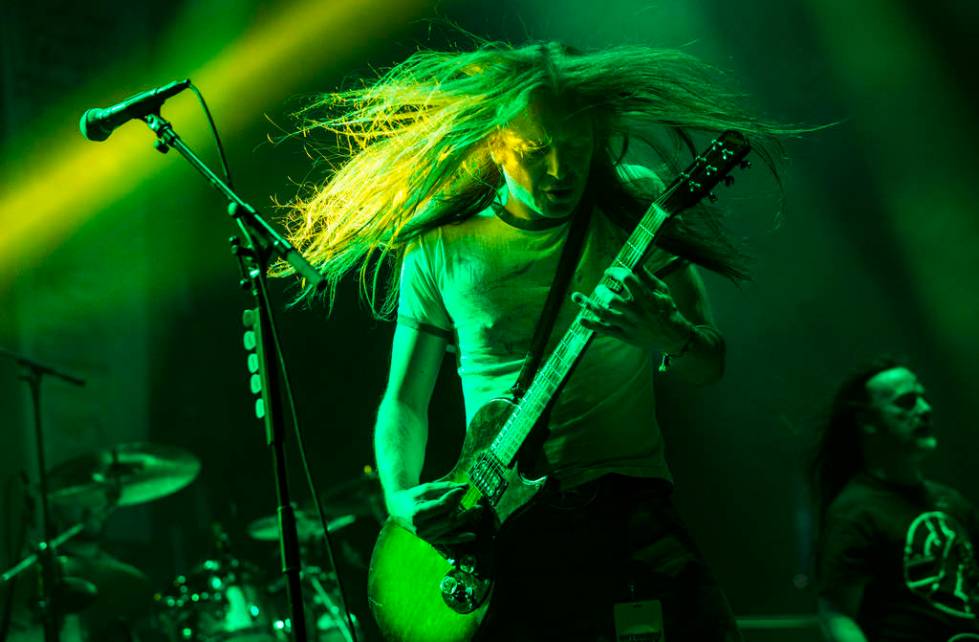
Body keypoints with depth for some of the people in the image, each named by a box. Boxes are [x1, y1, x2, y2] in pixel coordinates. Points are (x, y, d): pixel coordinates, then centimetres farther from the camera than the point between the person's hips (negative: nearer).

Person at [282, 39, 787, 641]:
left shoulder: (633, 219, 6)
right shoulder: (439, 252, 5)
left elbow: (712, 365, 7)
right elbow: (405, 398, 12)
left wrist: (667, 332, -15)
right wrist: (401, 496, -6)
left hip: (626, 496, 0)